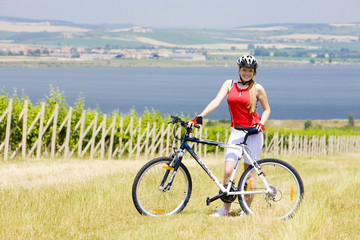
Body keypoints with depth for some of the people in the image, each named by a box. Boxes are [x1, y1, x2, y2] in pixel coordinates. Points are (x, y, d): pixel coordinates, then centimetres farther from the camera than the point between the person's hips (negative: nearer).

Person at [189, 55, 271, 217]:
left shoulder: (257, 88, 1)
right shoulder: (229, 84, 5)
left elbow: (266, 109, 11)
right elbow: (216, 101, -5)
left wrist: (261, 124, -8)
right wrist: (199, 117, -17)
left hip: (253, 132, -2)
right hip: (236, 131, 2)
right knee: (228, 170, -9)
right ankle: (226, 208, 1)